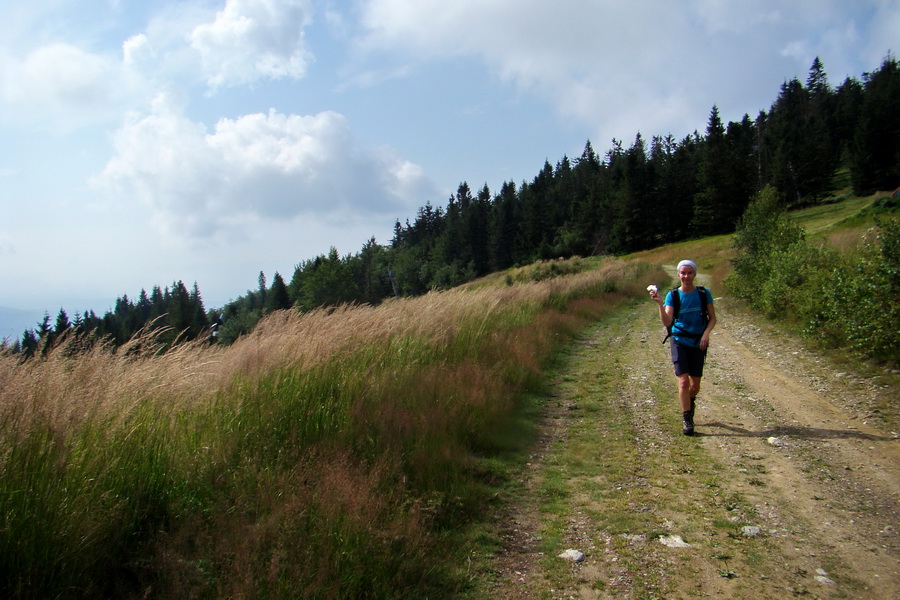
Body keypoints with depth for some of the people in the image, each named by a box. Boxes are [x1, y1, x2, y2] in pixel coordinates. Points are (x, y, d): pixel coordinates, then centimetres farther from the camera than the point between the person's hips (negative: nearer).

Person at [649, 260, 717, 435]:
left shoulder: (704, 293, -3)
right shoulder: (673, 295, -6)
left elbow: (713, 318, 3)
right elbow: (667, 323, -16)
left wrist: (706, 333, -15)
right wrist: (660, 304, -30)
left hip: (698, 344, 1)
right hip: (680, 342, -1)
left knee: (695, 385, 9)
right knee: (684, 381, -11)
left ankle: (690, 402, 43)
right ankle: (687, 421, 0)